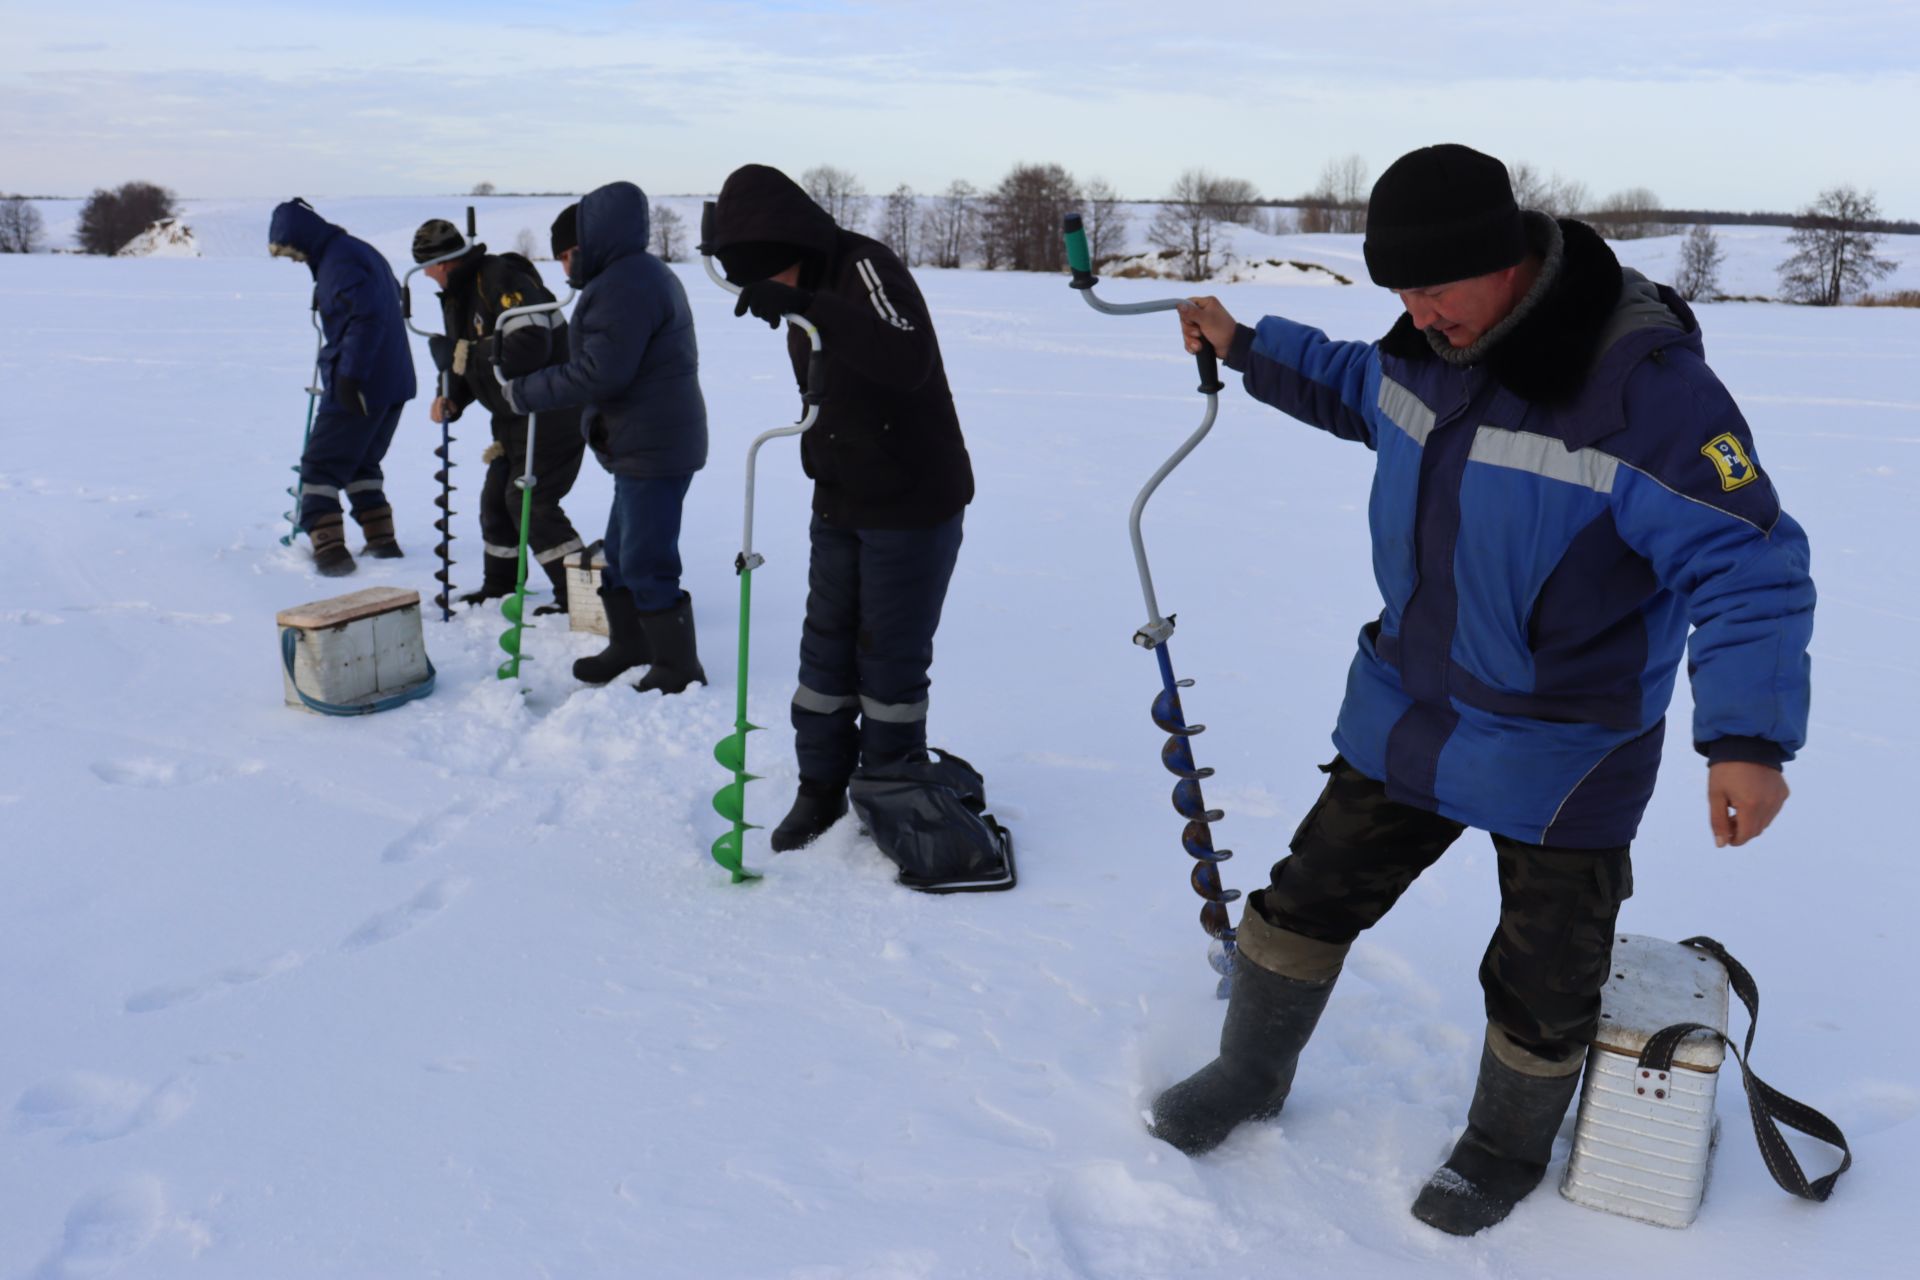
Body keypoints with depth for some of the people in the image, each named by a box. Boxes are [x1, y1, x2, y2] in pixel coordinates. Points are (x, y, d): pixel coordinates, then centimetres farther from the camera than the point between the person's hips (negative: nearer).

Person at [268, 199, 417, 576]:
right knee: (362, 463, 22)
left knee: (320, 467, -2)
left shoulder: (338, 262, -15)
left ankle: (329, 548, -10)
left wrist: (349, 375, -24)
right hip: (394, 382, 10)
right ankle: (381, 540, 21)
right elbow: (392, 299, 22)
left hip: (359, 387, -10)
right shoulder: (363, 251, 15)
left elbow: (368, 315, -26)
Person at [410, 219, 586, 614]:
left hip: (551, 413, -10)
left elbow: (532, 345, -34)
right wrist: (453, 400, 0)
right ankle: (500, 584, 32)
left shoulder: (503, 280, -21)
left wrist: (475, 357, -26)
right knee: (496, 497, 15)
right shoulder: (455, 296, 11)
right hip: (513, 416, 10)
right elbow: (465, 363, 18)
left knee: (529, 500, -11)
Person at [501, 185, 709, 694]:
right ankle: (630, 646, 34)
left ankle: (678, 668, 5)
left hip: (653, 451, -11)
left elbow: (599, 373, -23)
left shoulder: (623, 285, -18)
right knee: (621, 553, 20)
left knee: (646, 563, -5)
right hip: (653, 442, 11)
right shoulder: (645, 274, 17)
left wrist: (526, 392, -13)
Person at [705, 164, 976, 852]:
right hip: (838, 505, 8)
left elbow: (907, 363, -41)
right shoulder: (807, 285, 5)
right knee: (826, 650, 12)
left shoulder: (868, 267, -21)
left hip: (913, 504, -8)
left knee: (890, 658, 1)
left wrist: (806, 307, -47)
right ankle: (821, 790, 25)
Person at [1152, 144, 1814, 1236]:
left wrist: (1749, 739, -33)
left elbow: (1748, 564, -25)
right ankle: (1252, 1076, 37)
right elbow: (1358, 387, 22)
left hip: (1563, 760, -6)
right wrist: (1246, 347, 20)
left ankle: (1508, 1147, 39)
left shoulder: (1647, 383, -26)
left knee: (1542, 982, 10)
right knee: (1313, 893, 15)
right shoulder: (1430, 349, -3)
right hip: (1408, 713, 6)